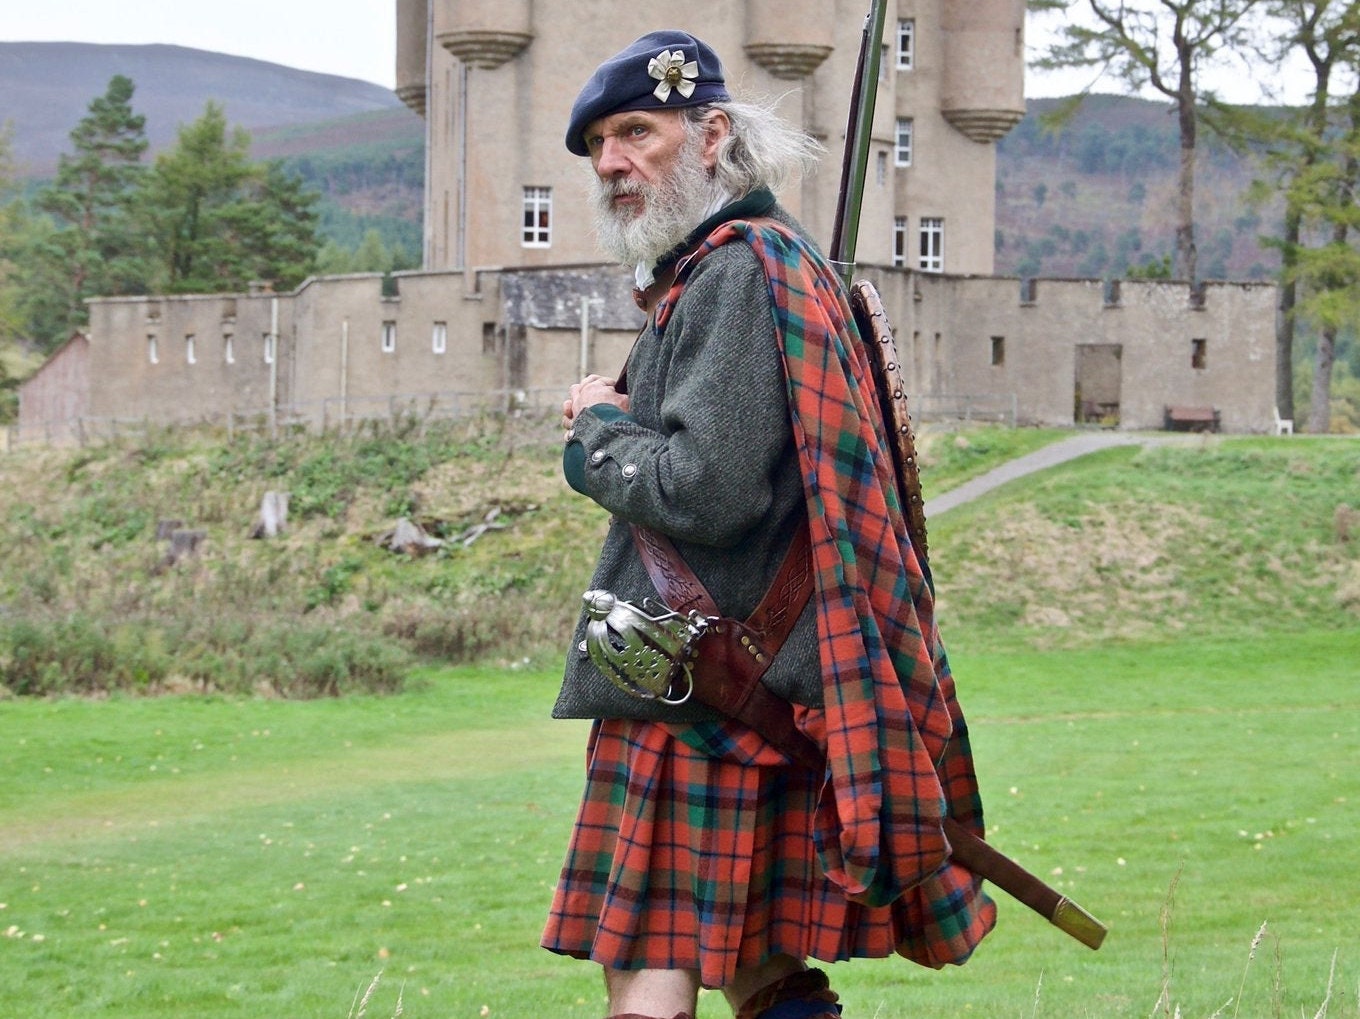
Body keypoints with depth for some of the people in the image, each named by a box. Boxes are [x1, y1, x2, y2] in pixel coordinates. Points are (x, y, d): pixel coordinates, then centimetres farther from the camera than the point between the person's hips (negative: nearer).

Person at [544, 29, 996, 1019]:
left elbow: (706, 492, -22)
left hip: (699, 703, -11)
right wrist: (611, 431, 7)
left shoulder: (738, 275, -13)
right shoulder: (780, 262, 20)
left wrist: (598, 428, -4)